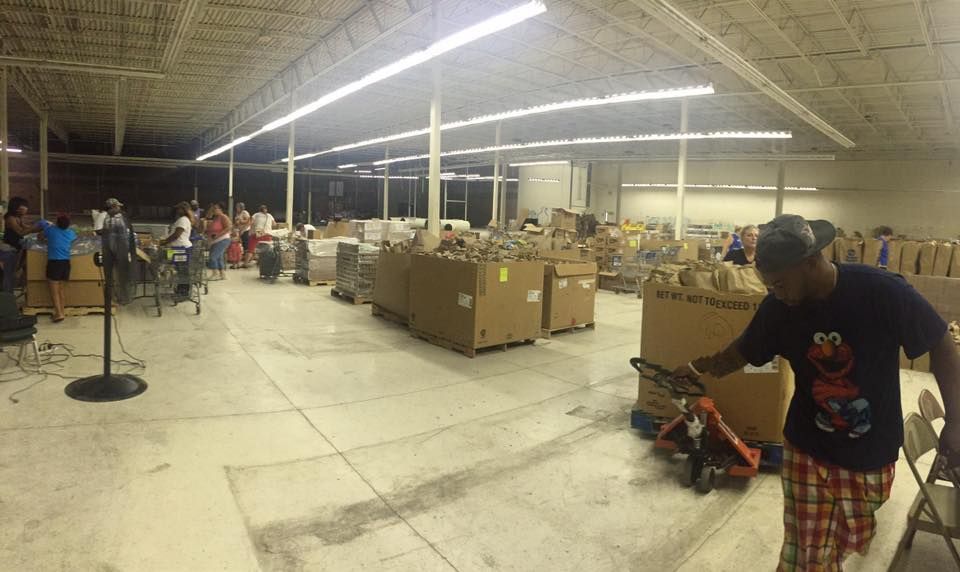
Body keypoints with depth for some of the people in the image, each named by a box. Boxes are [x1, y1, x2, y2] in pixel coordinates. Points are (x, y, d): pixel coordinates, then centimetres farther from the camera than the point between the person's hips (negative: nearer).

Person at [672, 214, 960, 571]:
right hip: (807, 450, 1)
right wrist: (700, 368, -6)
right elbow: (743, 351, 4)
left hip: (871, 453, 0)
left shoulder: (884, 292, -21)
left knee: (848, 542, 18)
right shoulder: (778, 307, -13)